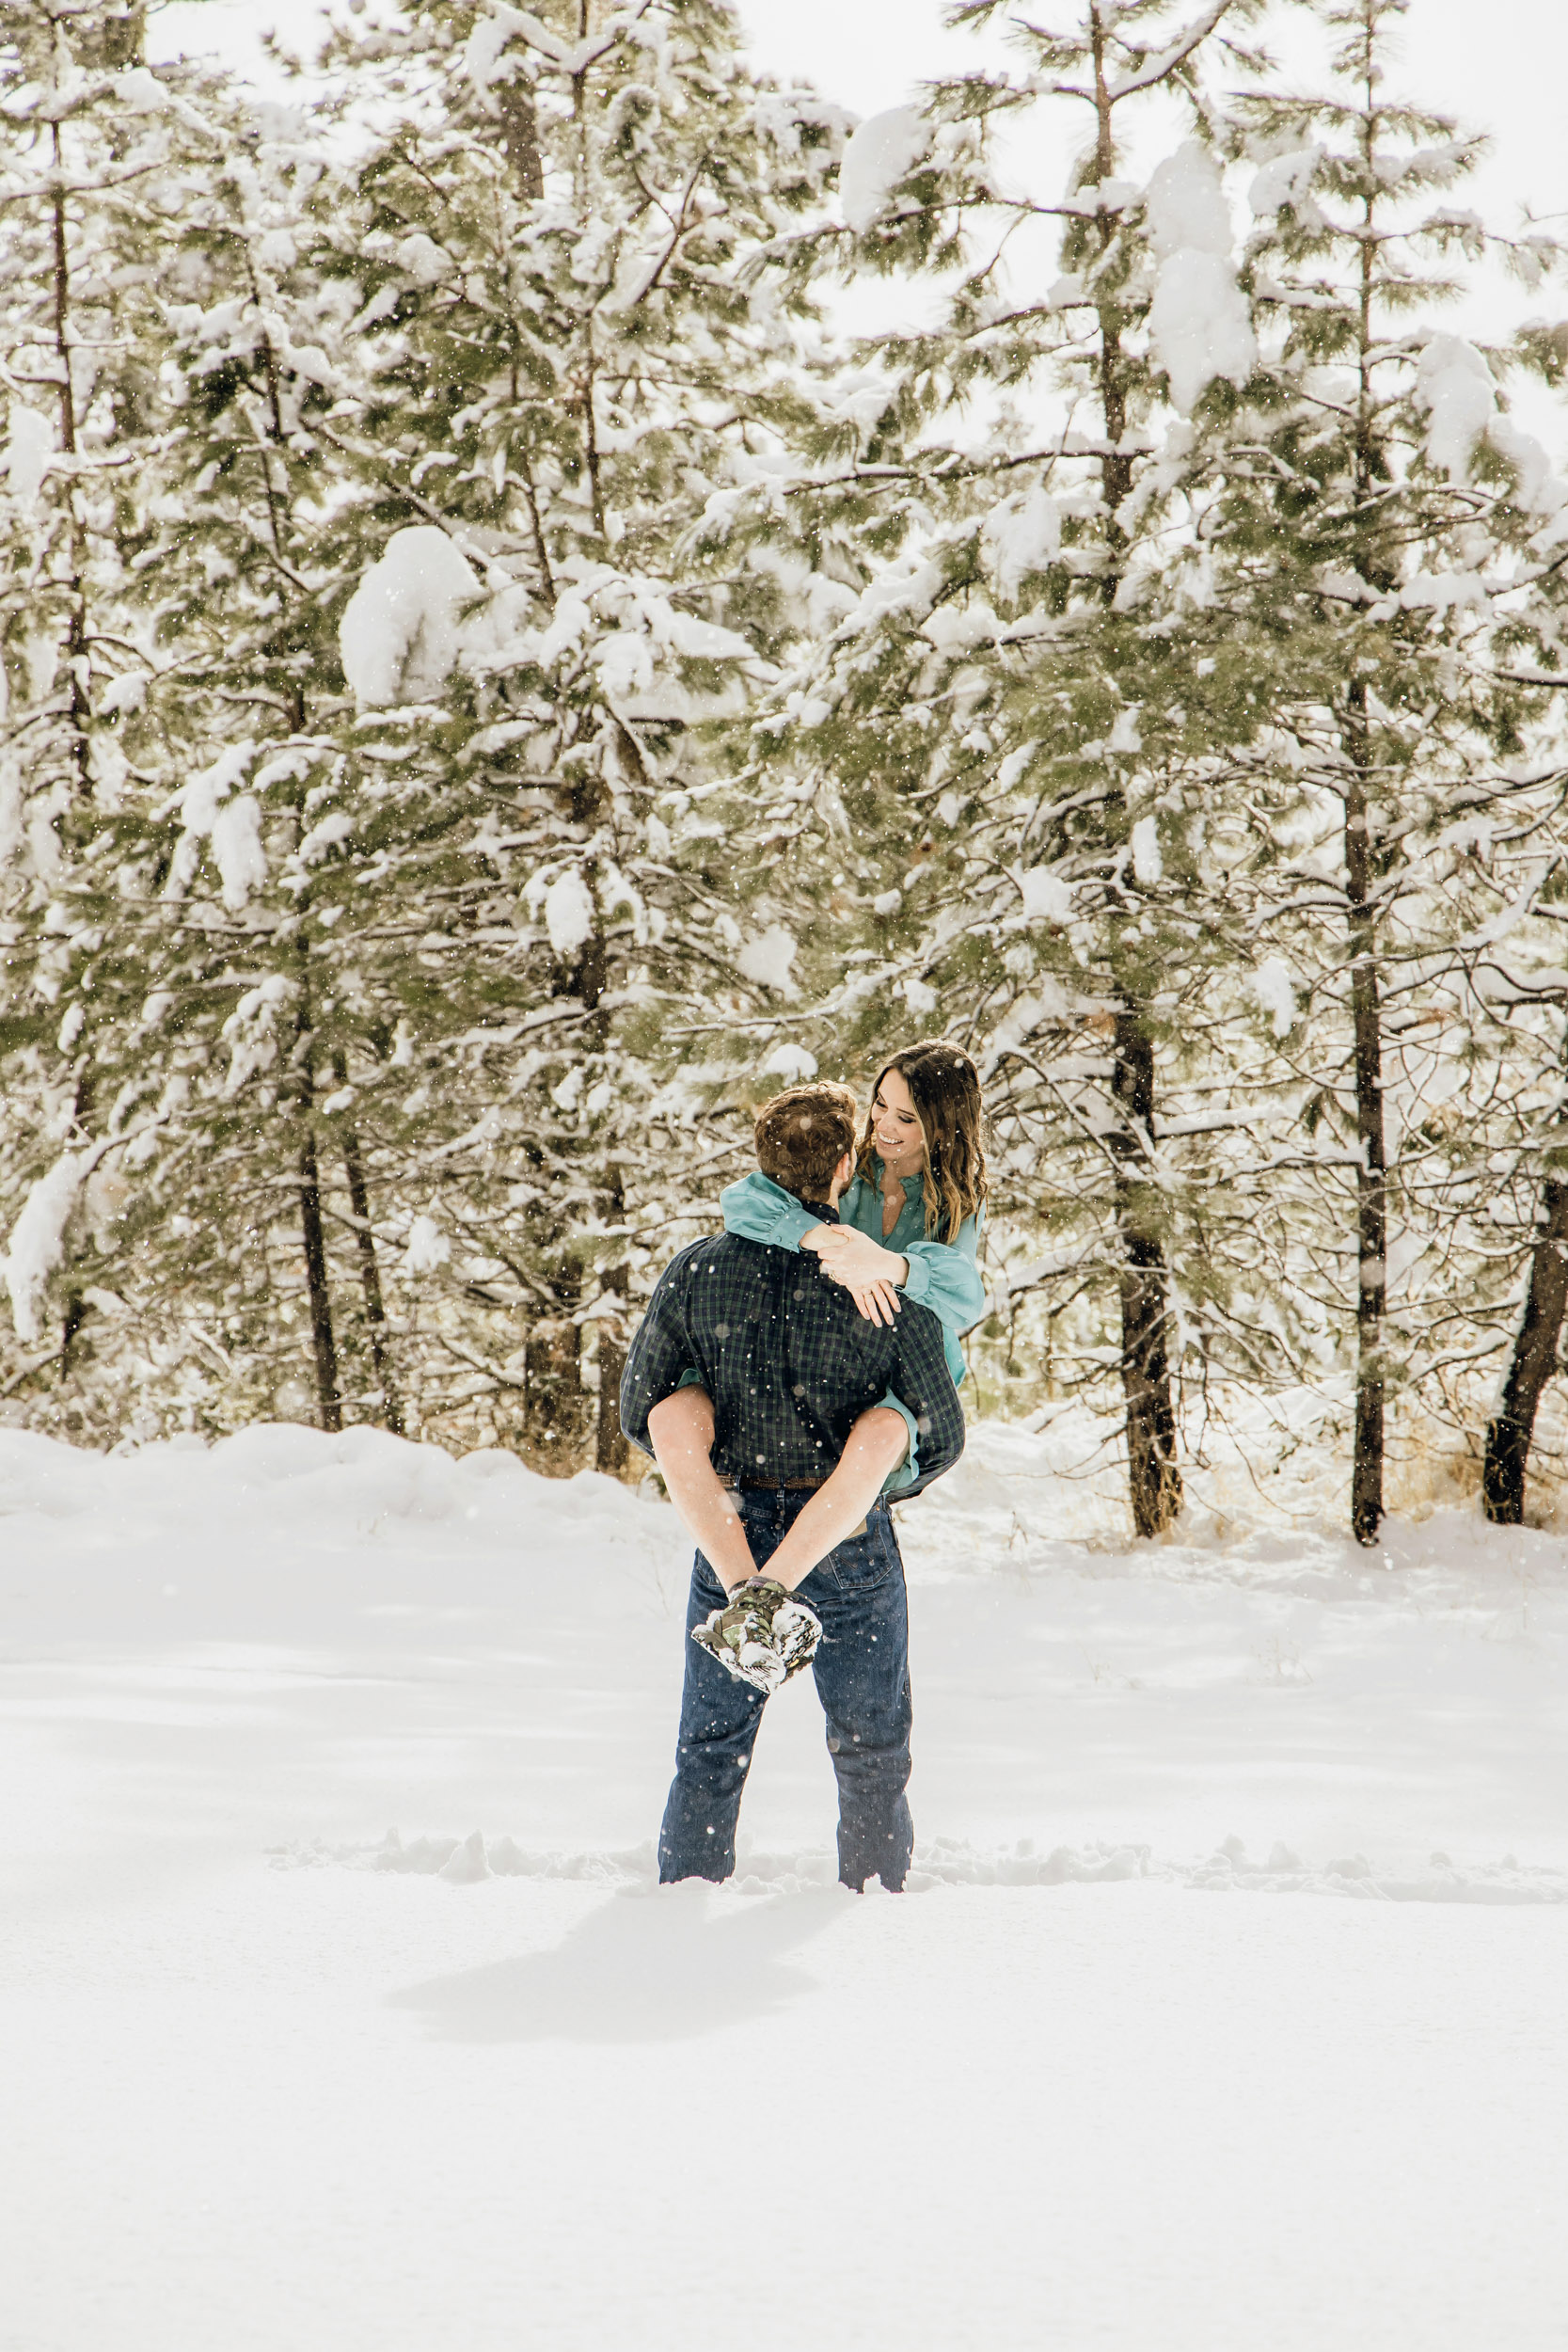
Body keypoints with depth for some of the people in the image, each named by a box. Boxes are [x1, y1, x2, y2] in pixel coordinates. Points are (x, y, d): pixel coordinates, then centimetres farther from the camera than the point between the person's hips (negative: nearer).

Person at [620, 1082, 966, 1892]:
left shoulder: (696, 1270, -6)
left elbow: (639, 1413, 1)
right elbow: (942, 1435, -4)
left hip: (730, 1541, 2)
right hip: (849, 1547, -2)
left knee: (710, 1748, 14)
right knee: (871, 1751, 13)